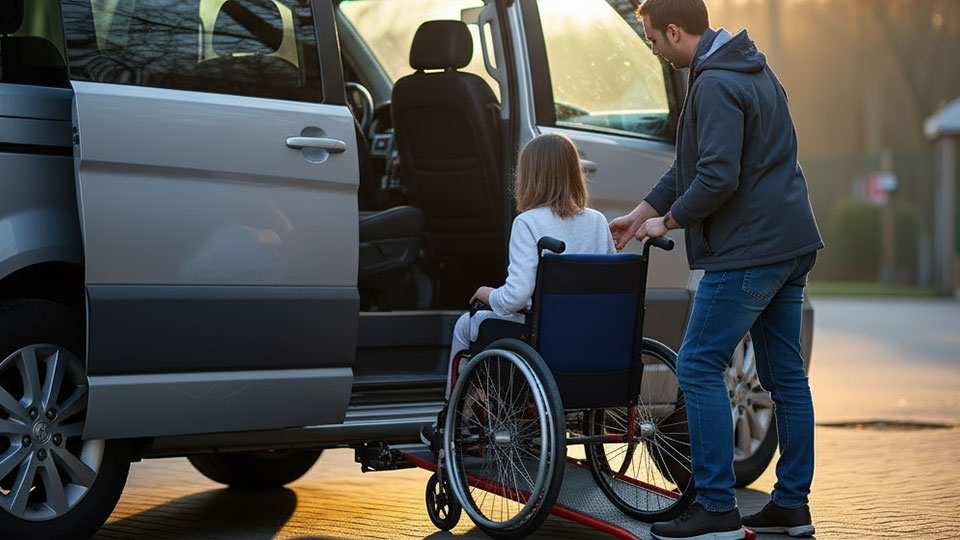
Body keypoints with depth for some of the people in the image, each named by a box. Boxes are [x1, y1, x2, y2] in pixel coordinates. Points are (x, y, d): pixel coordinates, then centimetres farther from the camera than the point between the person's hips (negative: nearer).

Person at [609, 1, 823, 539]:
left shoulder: (716, 85, -16)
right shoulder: (755, 71, 18)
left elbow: (717, 178, -24)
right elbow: (694, 165, 23)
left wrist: (669, 221, -7)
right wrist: (640, 213, 24)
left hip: (747, 250, -10)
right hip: (790, 243, 10)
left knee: (699, 368, -5)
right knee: (784, 373, 12)